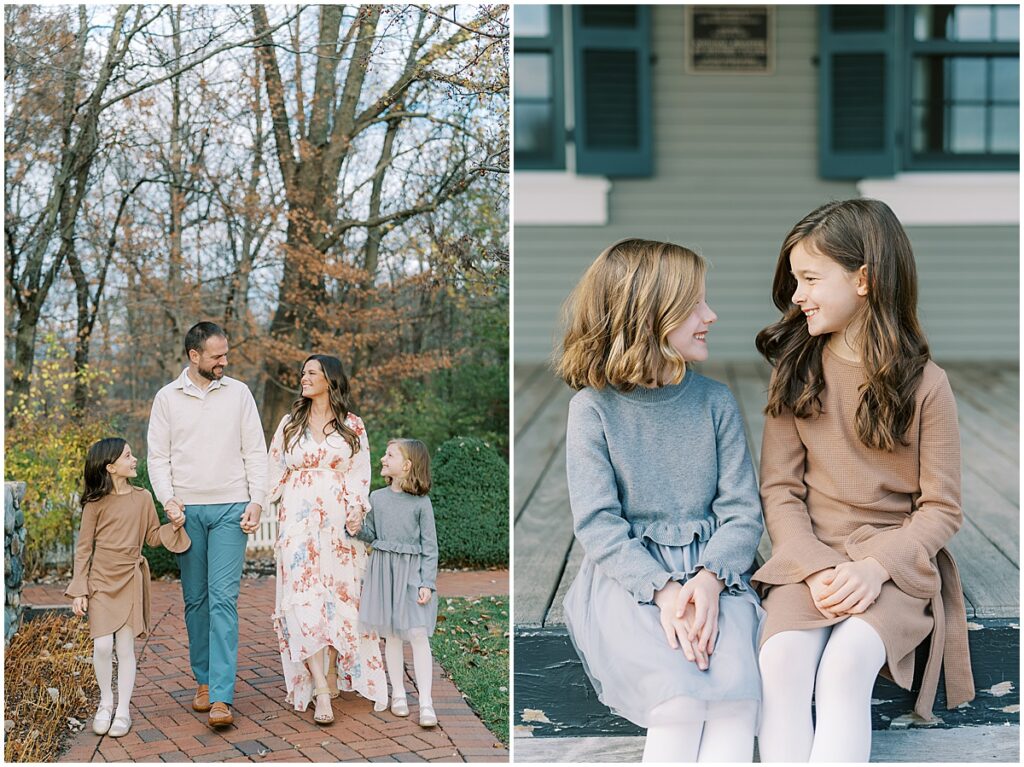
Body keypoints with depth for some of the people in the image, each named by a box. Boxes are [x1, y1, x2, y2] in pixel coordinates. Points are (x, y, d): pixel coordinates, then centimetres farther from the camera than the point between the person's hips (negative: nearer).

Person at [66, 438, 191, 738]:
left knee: (125, 647, 2)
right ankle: (105, 702, 13)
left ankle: (123, 710, 12)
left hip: (129, 581, 2)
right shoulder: (96, 503, -4)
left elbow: (153, 537, 13)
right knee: (102, 645, -10)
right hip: (100, 581, -2)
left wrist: (174, 526, -7)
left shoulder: (142, 498, 4)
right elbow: (83, 548, 0)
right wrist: (79, 591, -3)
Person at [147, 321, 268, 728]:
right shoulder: (167, 397, 6)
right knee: (195, 599, 8)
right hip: (187, 510, 2)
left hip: (230, 509, -1)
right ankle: (203, 679, 23)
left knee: (223, 598, -10)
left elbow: (255, 452, 6)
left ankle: (221, 696, -14)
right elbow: (158, 456, 6)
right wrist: (168, 500, -9)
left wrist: (256, 501, -4)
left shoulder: (238, 392, 6)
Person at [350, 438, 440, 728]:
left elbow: (430, 546, -5)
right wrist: (358, 530, -7)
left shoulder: (421, 503, -7)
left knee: (418, 634, -8)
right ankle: (398, 694, 21)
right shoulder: (377, 498, 5)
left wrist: (427, 583, -10)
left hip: (411, 572, -4)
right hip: (383, 569, 4)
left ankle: (426, 703, -6)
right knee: (391, 634, 9)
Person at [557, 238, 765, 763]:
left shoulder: (715, 401, 9)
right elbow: (597, 524, -6)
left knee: (735, 695, -28)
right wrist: (662, 588, -22)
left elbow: (742, 511, 5)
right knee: (680, 701, -30)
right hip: (625, 577, -2)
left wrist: (710, 579, -16)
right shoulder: (594, 408, 0)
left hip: (712, 571, 2)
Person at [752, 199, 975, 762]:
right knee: (781, 663, -28)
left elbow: (940, 508, -1)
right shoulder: (796, 373, 6)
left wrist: (875, 566, -17)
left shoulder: (925, 384, -2)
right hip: (808, 555, 2)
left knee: (843, 668, -31)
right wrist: (816, 567, -14)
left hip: (894, 561, -2)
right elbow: (779, 490, 3)